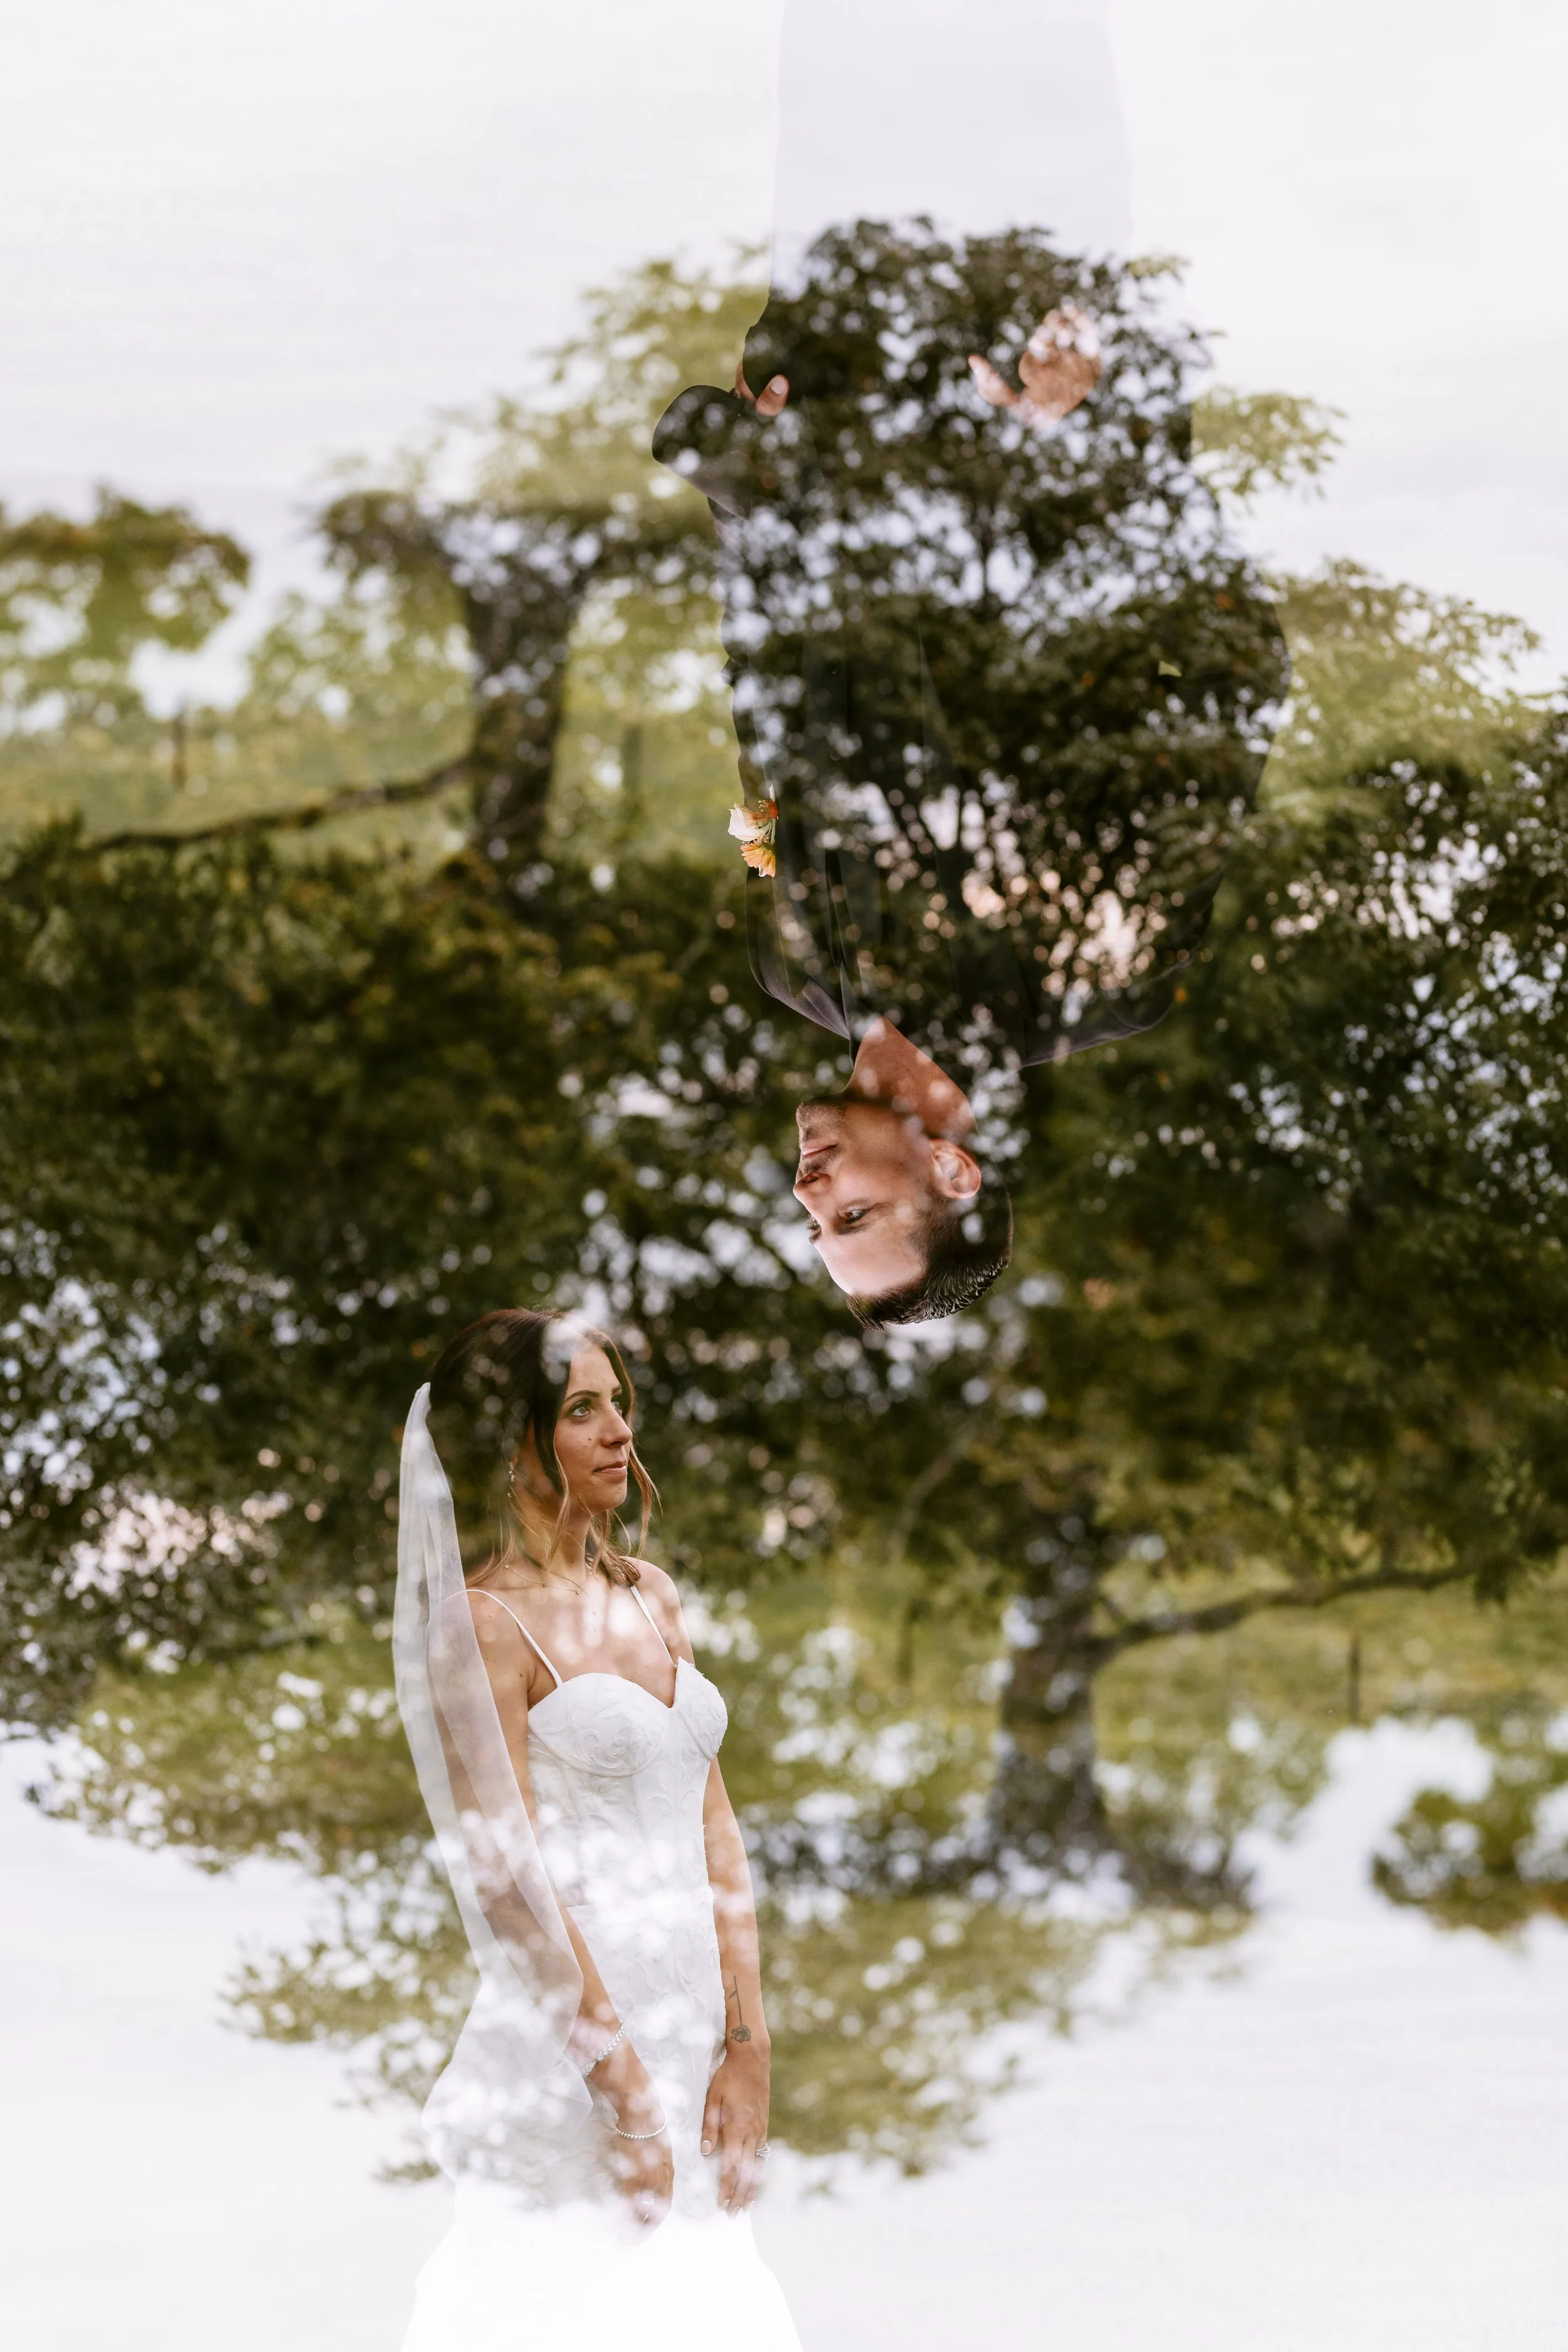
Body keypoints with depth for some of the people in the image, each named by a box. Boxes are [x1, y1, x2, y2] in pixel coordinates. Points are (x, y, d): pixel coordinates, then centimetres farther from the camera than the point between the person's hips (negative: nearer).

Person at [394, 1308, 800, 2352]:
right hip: (566, 2041, -7)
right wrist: (624, 2087, -15)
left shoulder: (651, 1595, 14)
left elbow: (714, 1826, 11)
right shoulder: (484, 1620, -9)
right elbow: (507, 1879, -14)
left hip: (693, 2023, 7)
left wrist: (748, 2048, 1)